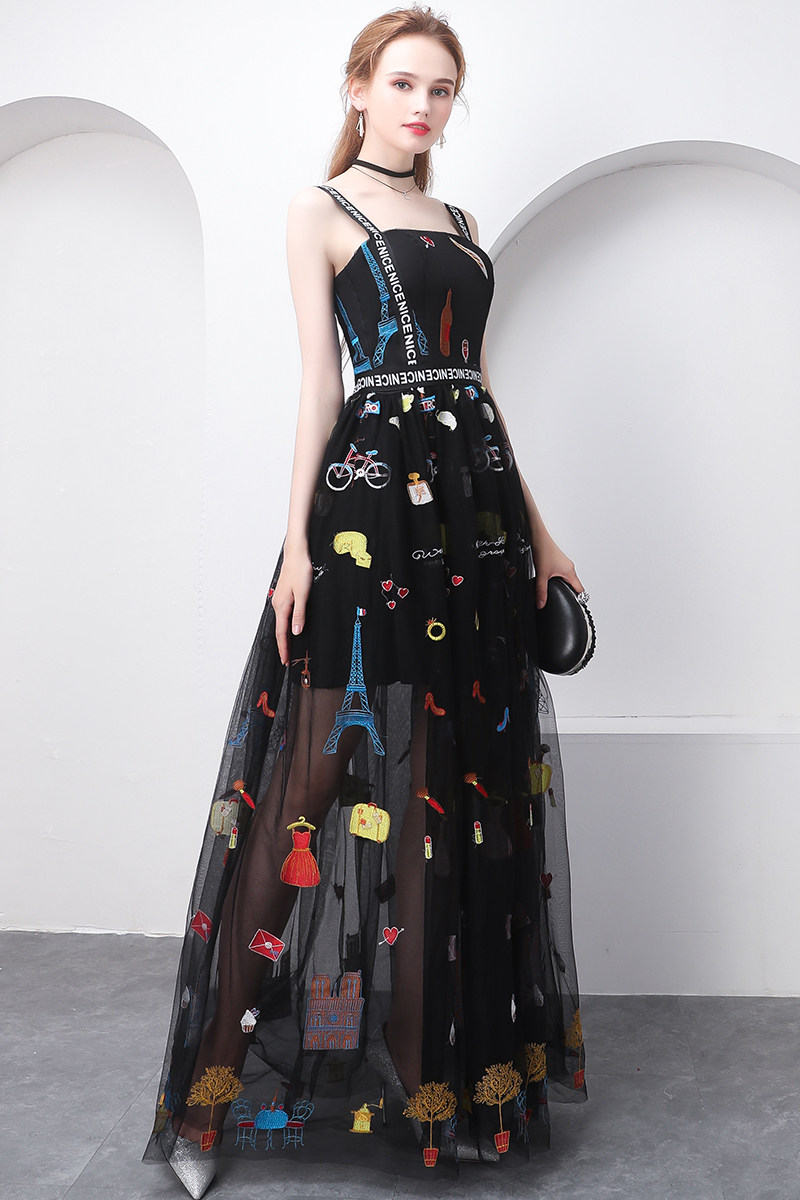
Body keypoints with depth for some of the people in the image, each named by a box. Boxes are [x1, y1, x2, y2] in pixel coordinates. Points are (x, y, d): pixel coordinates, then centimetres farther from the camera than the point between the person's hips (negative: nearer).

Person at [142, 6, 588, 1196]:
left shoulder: (460, 224, 20)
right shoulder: (321, 210, 5)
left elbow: (480, 379, 18)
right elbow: (319, 381, -4)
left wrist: (536, 530, 14)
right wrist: (297, 542, -12)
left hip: (477, 497, 6)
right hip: (373, 488, -6)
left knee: (475, 767, 7)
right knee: (357, 766, -5)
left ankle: (464, 1047, 21)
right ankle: (239, 1070, 9)